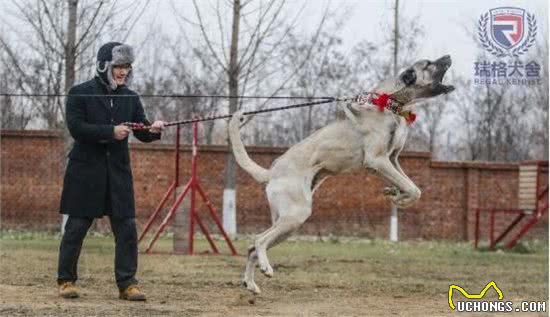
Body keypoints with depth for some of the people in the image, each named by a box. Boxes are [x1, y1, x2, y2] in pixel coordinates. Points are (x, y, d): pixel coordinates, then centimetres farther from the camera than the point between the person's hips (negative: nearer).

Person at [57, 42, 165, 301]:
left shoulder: (130, 98, 8)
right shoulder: (80, 94, -4)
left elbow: (141, 133, 5)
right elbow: (76, 127, -15)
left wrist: (153, 130, -18)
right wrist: (111, 132, -21)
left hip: (118, 172, 4)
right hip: (86, 172, -4)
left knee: (127, 228, -2)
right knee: (76, 227, 1)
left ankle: (127, 284, 3)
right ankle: (66, 280, 12)